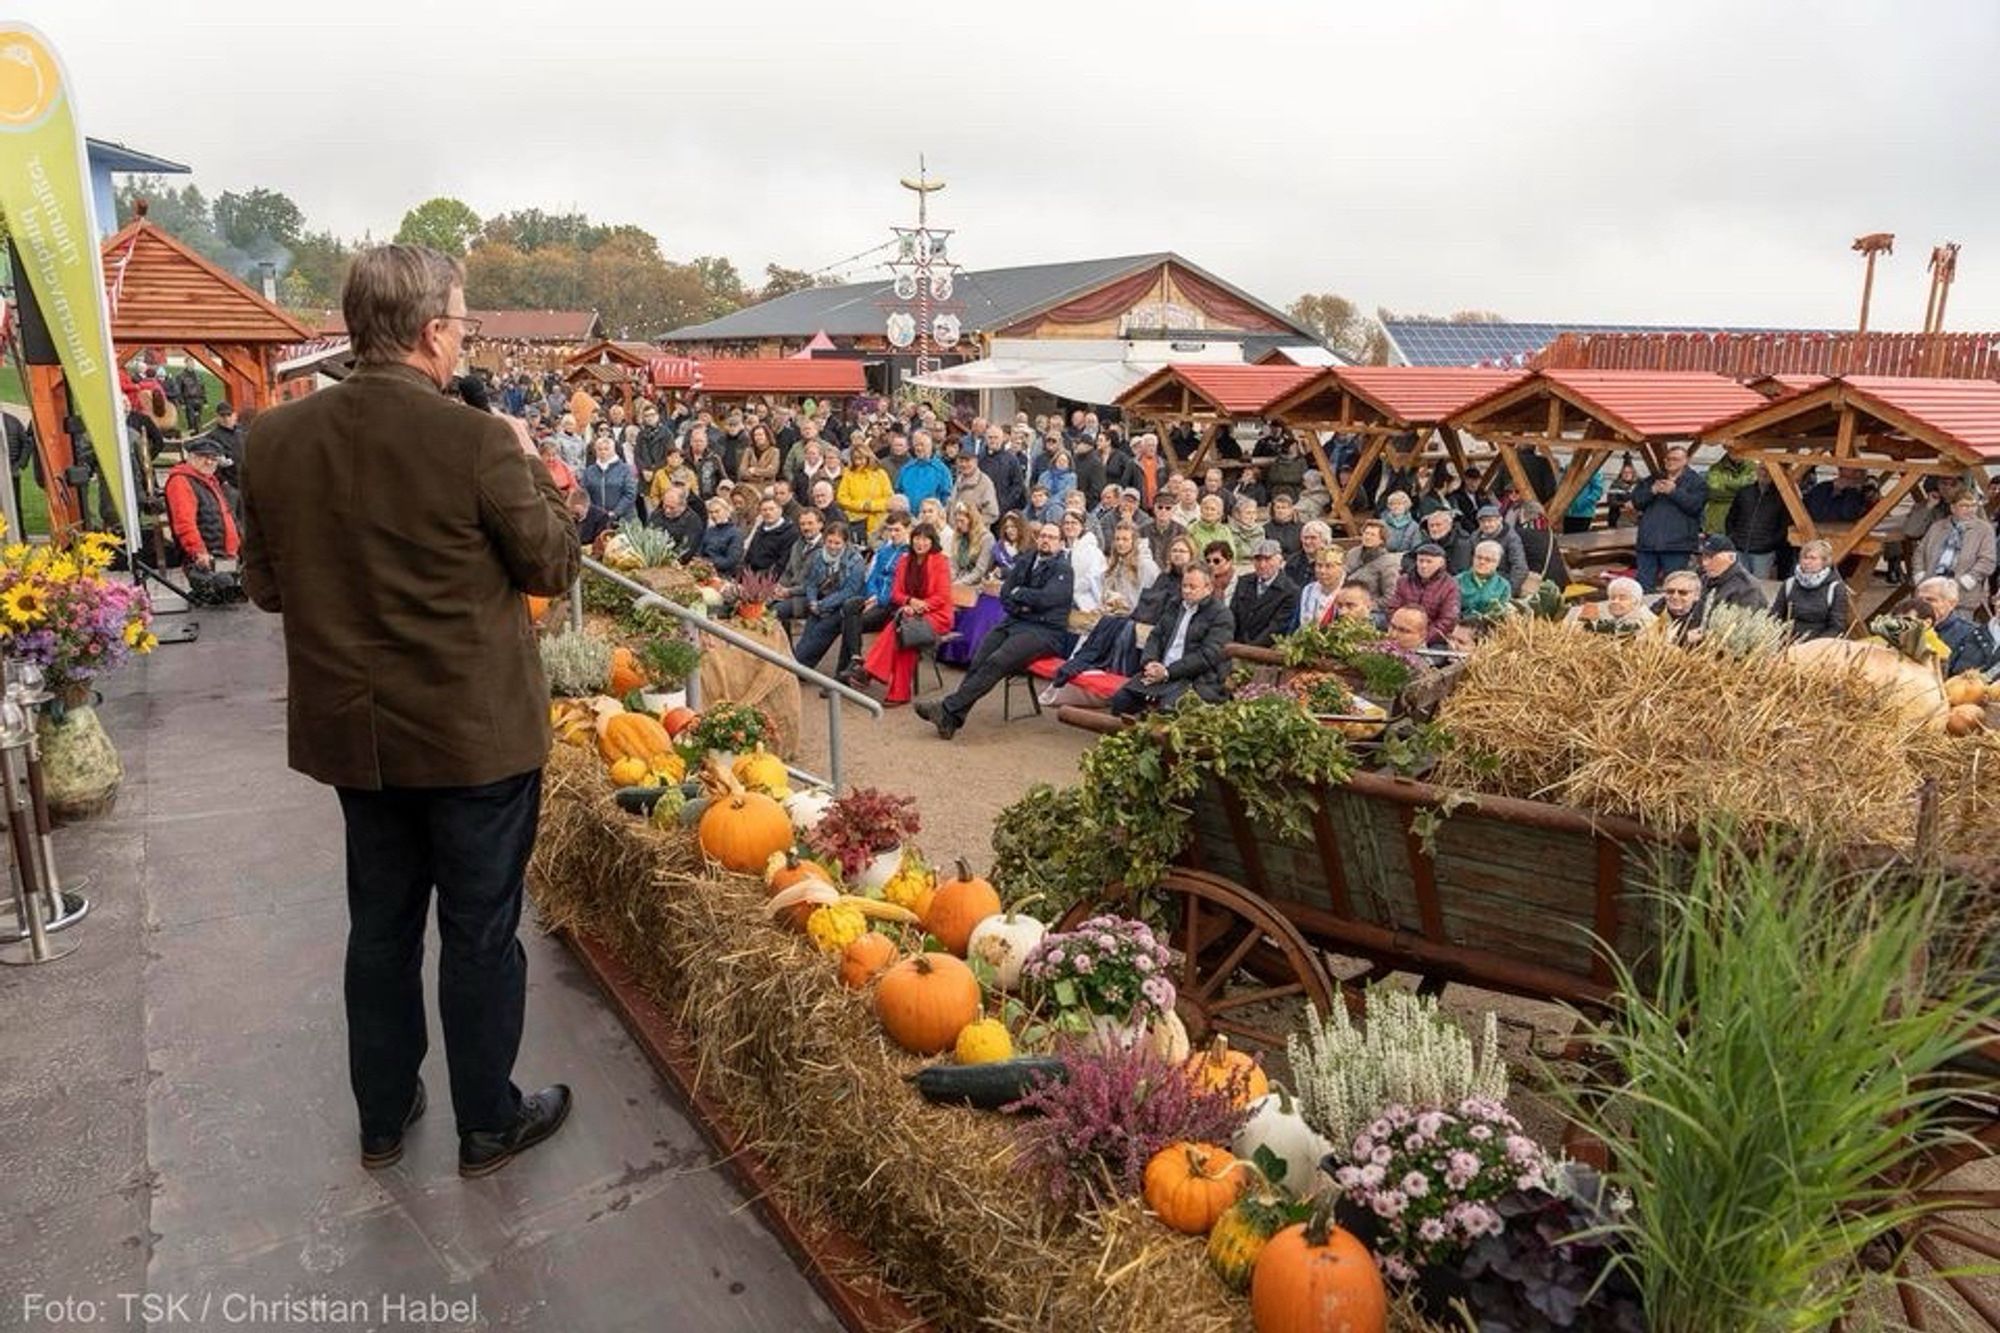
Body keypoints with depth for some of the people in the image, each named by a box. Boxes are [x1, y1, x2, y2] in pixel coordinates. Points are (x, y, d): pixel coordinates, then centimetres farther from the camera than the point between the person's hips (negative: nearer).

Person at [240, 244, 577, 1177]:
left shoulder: (274, 438, -3)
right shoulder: (476, 440, -20)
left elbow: (264, 585, 6)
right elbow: (555, 566, -9)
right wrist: (527, 464, 3)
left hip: (352, 728, 5)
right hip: (474, 732, -5)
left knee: (381, 923, 20)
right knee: (481, 932, 10)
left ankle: (382, 1116, 37)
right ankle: (488, 1124, 27)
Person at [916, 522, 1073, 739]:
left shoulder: (1063, 569, 1)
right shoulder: (1025, 562, 21)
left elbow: (1044, 599, -14)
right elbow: (1005, 594, 14)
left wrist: (1018, 593, 1)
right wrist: (1021, 606, -6)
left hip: (1044, 630, -6)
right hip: (1014, 622, 6)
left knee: (996, 662, -28)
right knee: (978, 661, -22)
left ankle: (948, 709, -33)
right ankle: (952, 718, -31)